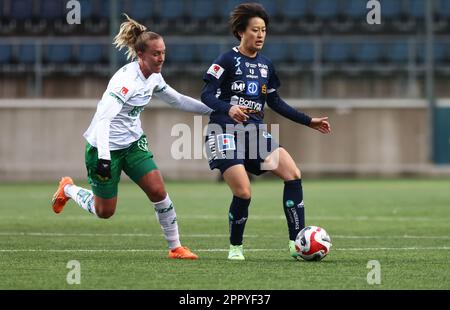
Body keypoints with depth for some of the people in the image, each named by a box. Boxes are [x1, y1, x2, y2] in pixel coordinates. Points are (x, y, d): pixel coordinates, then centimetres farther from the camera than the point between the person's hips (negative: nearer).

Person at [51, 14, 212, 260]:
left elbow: (177, 100, 16)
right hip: (105, 148, -7)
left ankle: (175, 247, 3)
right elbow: (103, 118, -35)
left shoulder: (153, 77, -1)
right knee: (104, 211, 5)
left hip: (133, 143, 7)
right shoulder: (127, 80, -27)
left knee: (158, 191, -9)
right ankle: (68, 189, 34)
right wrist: (103, 157, -42)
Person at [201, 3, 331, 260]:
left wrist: (309, 121, 17)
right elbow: (207, 95, -12)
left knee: (293, 174, -11)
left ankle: (297, 243, -10)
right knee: (243, 193, -17)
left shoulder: (266, 65, 13)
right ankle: (235, 247, 8)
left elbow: (275, 102, 20)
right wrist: (228, 109, -32)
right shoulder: (227, 60, -6)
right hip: (225, 133, -6)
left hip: (255, 133, 6)